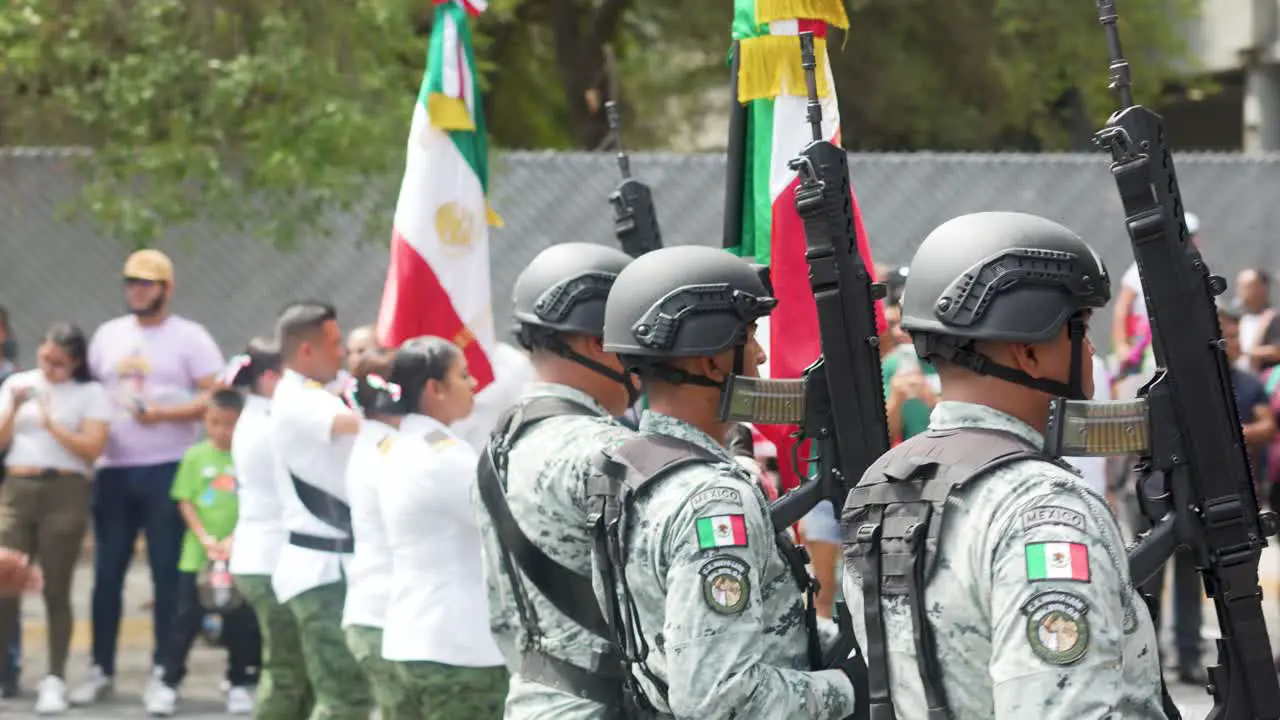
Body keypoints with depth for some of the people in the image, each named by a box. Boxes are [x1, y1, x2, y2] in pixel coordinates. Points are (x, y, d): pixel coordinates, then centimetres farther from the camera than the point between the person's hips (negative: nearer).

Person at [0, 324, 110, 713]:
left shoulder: (91, 393, 3)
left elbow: (92, 448, -6)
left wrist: (51, 424, -10)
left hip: (65, 491, -2)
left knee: (56, 589, -2)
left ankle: (55, 681, 1)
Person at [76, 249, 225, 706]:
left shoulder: (190, 338, 0)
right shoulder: (108, 336, 16)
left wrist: (163, 413, -19)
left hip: (167, 470, -4)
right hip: (114, 470, 4)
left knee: (167, 572, -3)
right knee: (107, 572, 4)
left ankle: (164, 669, 3)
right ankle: (100, 669, 9)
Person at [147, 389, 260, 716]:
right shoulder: (195, 456, 1)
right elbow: (185, 502, 0)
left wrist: (235, 540, -16)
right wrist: (205, 538, -12)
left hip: (240, 556, -1)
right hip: (197, 555, 1)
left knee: (240, 624, 6)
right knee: (186, 619, 3)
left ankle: (240, 685, 18)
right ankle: (169, 683, 9)